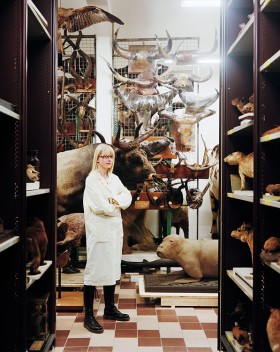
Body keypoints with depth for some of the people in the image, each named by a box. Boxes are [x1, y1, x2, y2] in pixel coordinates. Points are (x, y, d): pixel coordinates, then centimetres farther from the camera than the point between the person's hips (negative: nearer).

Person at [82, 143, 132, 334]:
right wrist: (117, 206, -4)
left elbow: (128, 197, 3)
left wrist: (116, 200, -16)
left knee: (112, 269, 15)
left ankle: (110, 309, 29)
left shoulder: (115, 179, 12)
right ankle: (89, 316, 7)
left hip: (115, 229, 7)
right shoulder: (92, 180, -9)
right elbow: (99, 206, -18)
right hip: (99, 230, -7)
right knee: (94, 271, -2)